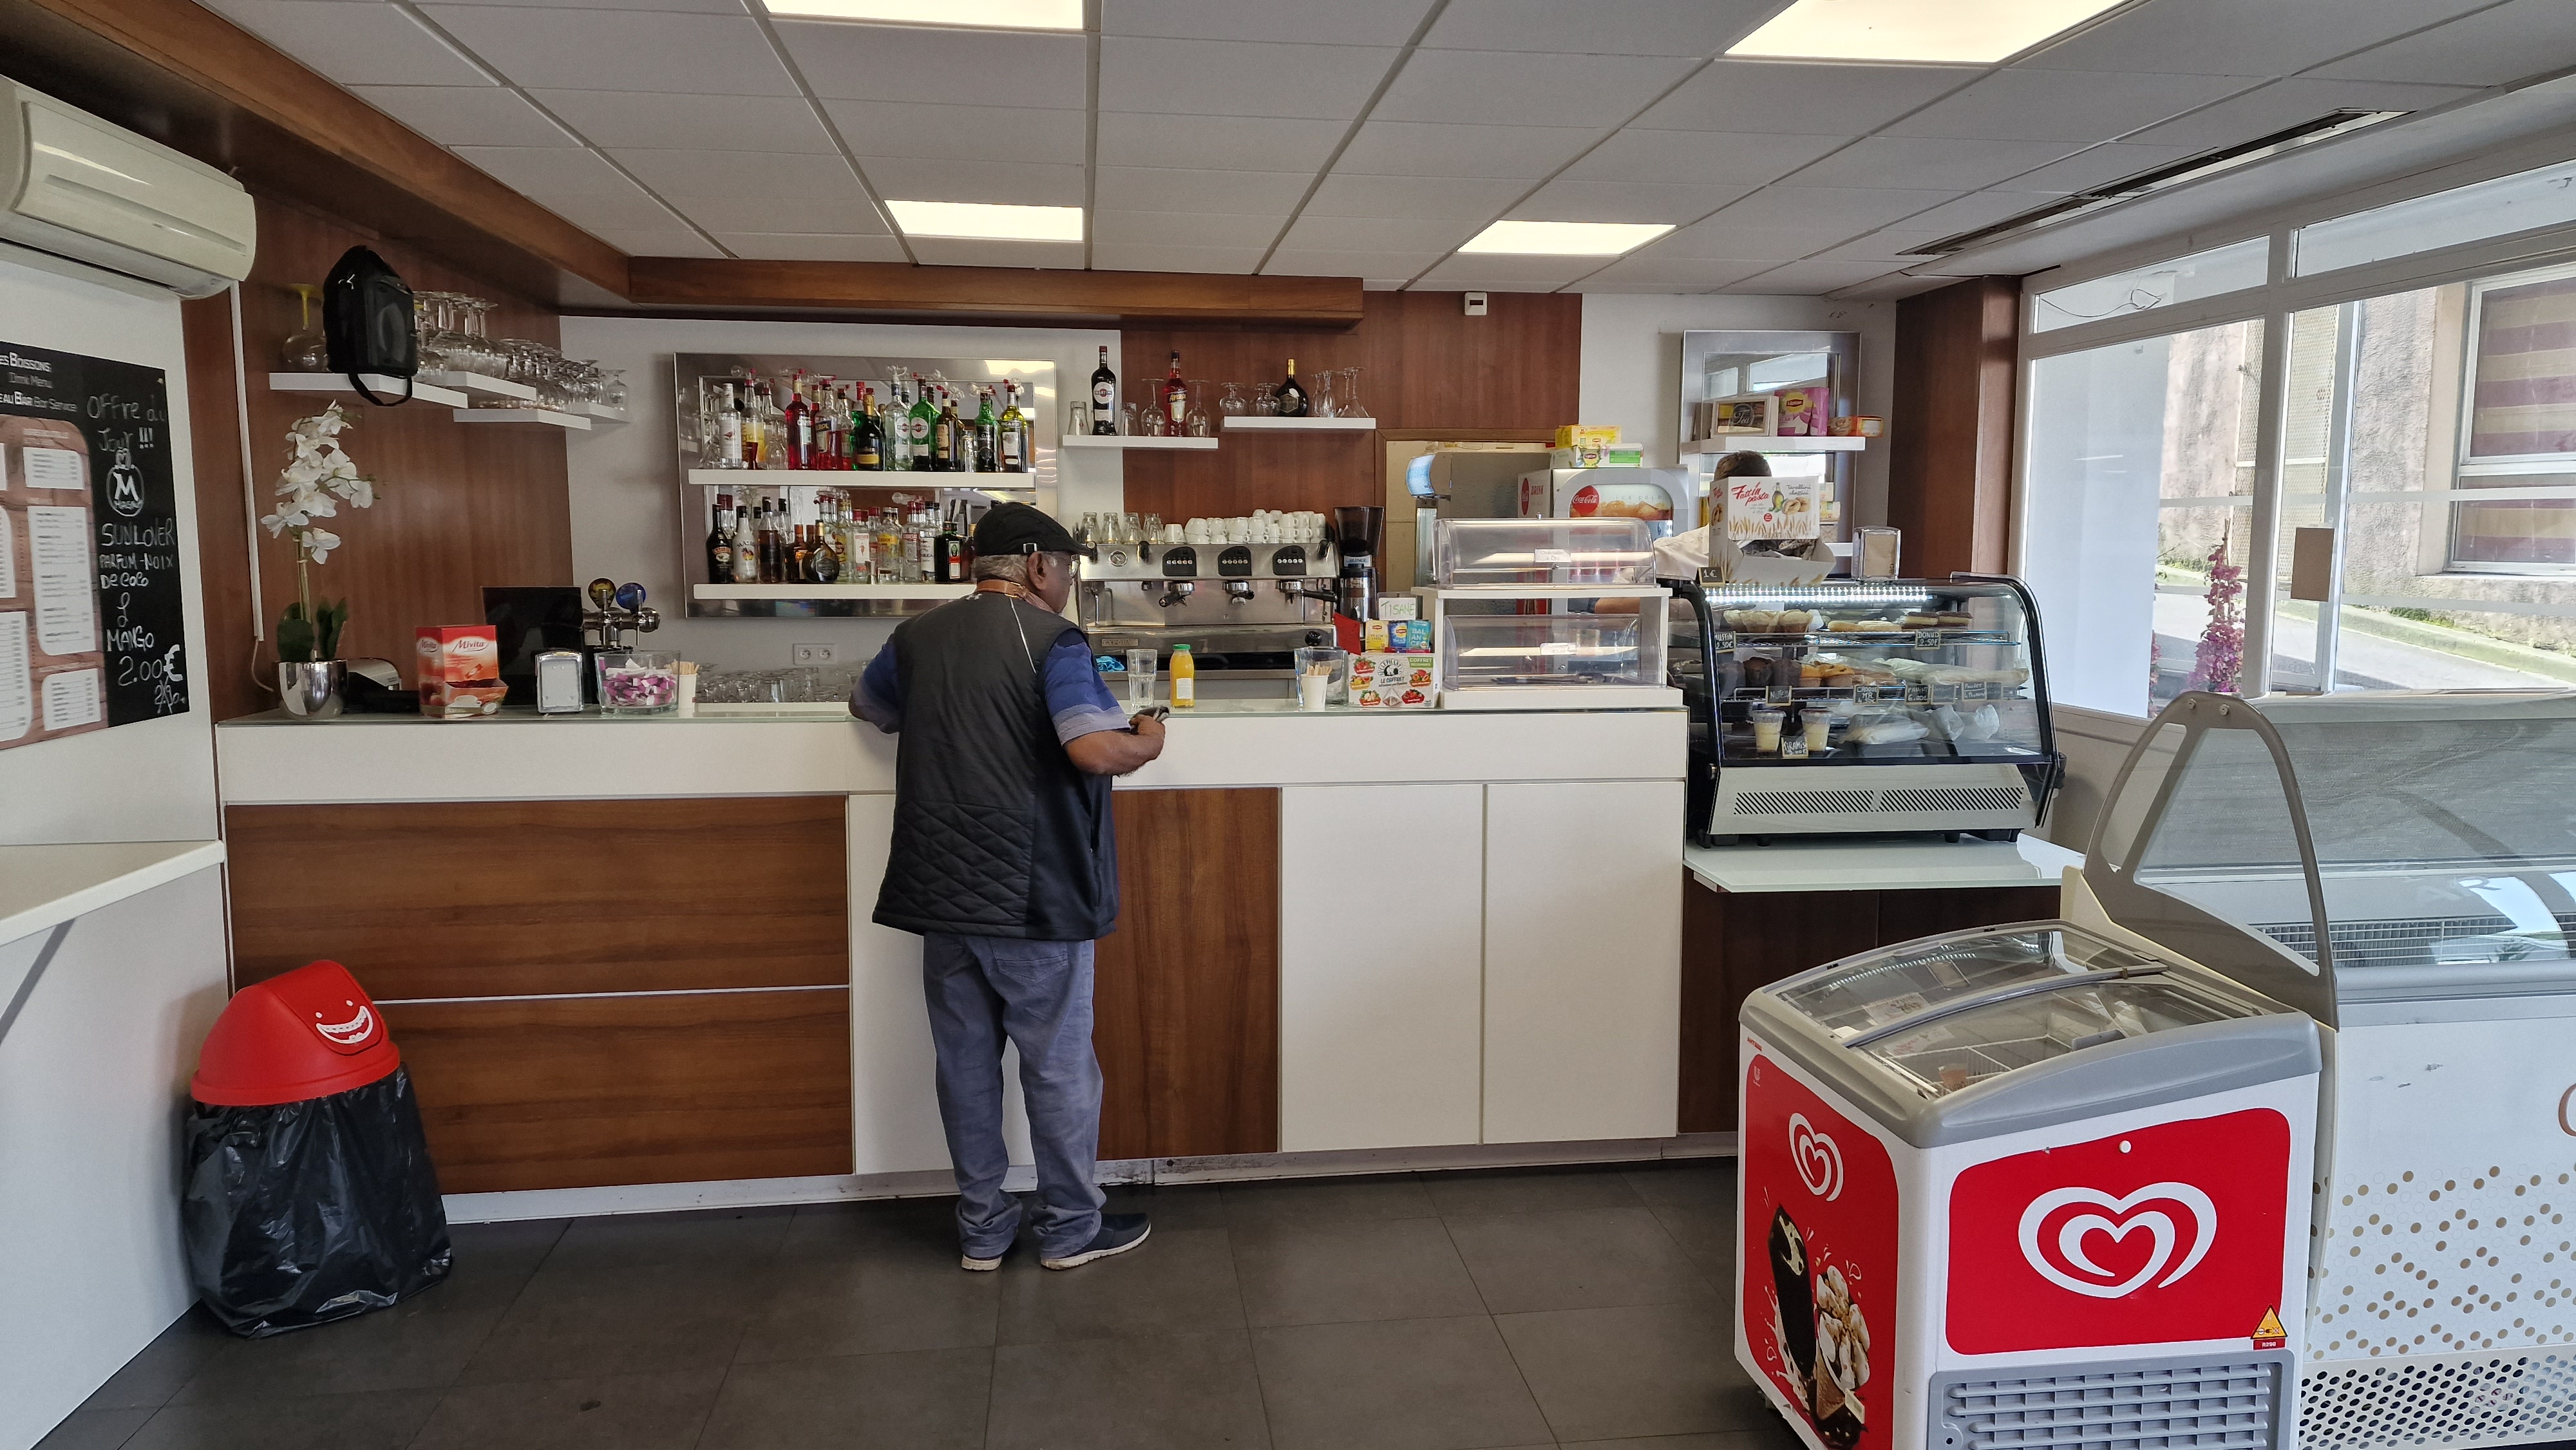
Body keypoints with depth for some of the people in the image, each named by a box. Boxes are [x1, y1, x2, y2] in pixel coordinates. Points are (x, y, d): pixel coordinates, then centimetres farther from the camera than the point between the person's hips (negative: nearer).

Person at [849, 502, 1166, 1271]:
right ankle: (1071, 1229, 20)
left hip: (943, 894, 6)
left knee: (967, 1064, 14)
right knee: (1059, 1064, 8)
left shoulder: (917, 638, 8)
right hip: (1034, 898, -5)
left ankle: (981, 1230, 24)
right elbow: (1096, 749, -25)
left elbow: (866, 705, 27)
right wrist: (1148, 741, -4)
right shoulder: (1052, 640, -11)